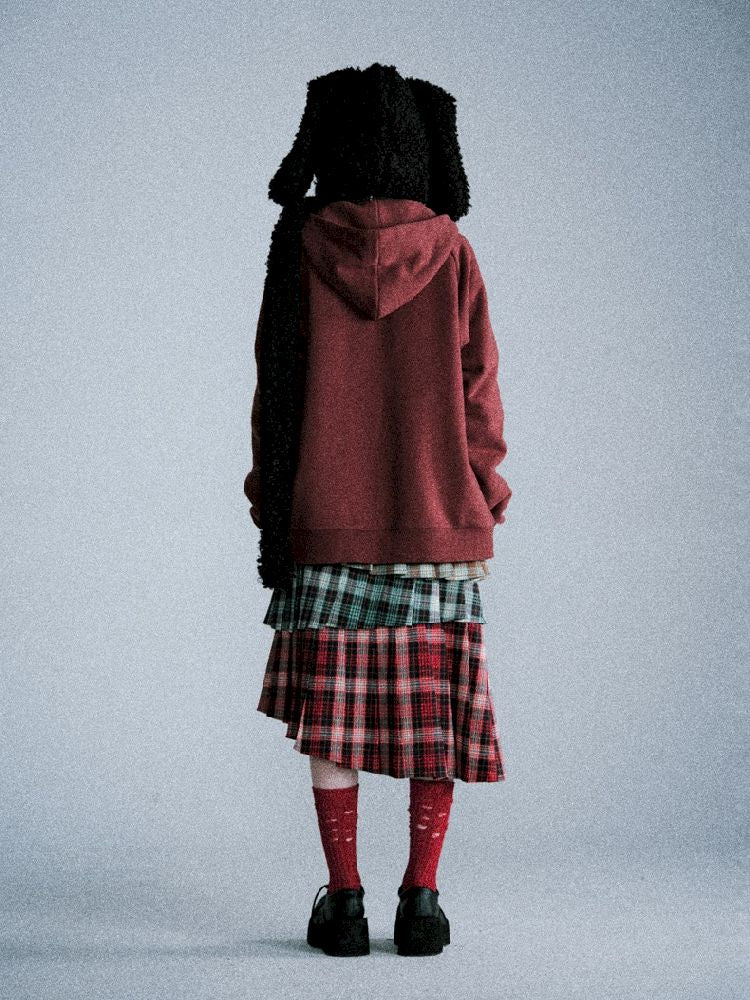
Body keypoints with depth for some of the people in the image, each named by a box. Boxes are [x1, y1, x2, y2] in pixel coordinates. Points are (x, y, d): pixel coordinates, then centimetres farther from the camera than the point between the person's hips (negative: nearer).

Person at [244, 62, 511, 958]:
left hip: (326, 519, 0)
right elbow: (478, 389, 0)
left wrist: (271, 503, 7)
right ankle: (421, 897, 7)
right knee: (436, 707, 8)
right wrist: (484, 499, 8)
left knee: (330, 712, 6)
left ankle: (343, 900, 6)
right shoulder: (450, 253, -1)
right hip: (439, 516, 1)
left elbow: (275, 384, -1)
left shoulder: (301, 248, -2)